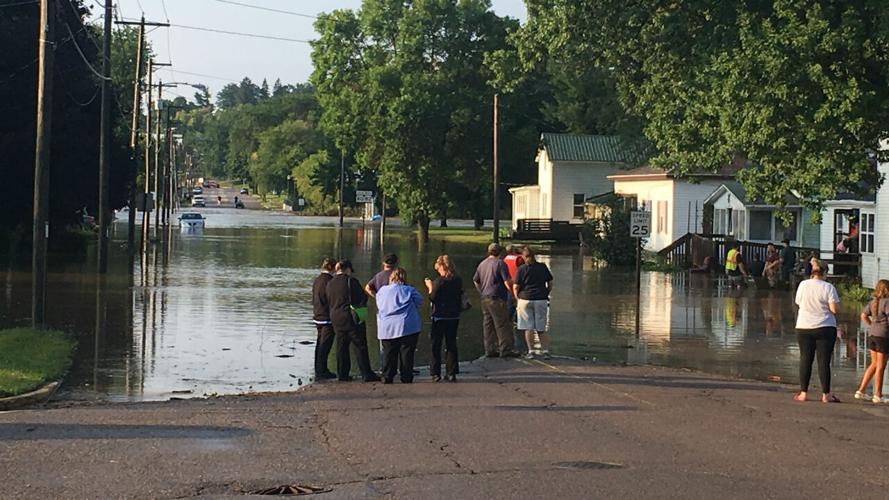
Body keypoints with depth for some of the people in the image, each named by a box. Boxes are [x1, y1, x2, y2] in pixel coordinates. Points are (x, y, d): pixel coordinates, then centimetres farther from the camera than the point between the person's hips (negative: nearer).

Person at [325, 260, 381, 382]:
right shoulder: (351, 281, -11)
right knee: (360, 346, -2)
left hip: (336, 319, 5)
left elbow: (328, 303, 13)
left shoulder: (329, 284, 6)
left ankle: (342, 374, 12)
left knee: (341, 347, 12)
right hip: (352, 318, -5)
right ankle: (367, 374, -3)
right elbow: (363, 298, -7)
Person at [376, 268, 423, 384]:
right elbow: (419, 301, 6)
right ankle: (406, 379, 1)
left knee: (388, 354, 7)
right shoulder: (409, 290, -1)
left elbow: (379, 307, 16)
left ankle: (387, 378, 3)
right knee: (406, 354, 2)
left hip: (386, 330, 2)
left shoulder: (382, 291, 7)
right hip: (407, 327, -2)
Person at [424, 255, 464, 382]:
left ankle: (435, 373, 4)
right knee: (451, 344, 11)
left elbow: (433, 298, -15)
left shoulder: (439, 281, -16)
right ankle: (451, 373, 10)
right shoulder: (458, 280, 1)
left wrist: (430, 287, 0)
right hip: (454, 316, 5)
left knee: (436, 345, 4)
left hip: (440, 317, -5)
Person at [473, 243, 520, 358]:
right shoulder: (500, 263, -8)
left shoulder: (482, 264, 13)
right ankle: (505, 350, -7)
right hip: (497, 299, -7)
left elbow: (475, 281, 20)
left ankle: (490, 350, 11)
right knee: (502, 325, -5)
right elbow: (507, 281, -13)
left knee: (488, 325, 10)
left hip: (484, 299, 7)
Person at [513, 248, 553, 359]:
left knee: (528, 327, 3)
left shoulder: (521, 269, -3)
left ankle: (531, 351, 0)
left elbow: (516, 287, -4)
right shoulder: (543, 267, 6)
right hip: (541, 300, 2)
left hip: (525, 299, -2)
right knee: (541, 328, 9)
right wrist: (546, 294, 23)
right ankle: (545, 350, 5)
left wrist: (517, 297, 10)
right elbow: (550, 283, 11)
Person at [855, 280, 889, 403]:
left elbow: (863, 315, 9)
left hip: (872, 334, 7)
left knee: (874, 364, 17)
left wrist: (871, 326, 11)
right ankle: (877, 395, 6)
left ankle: (861, 391, 15)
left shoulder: (873, 301, 9)